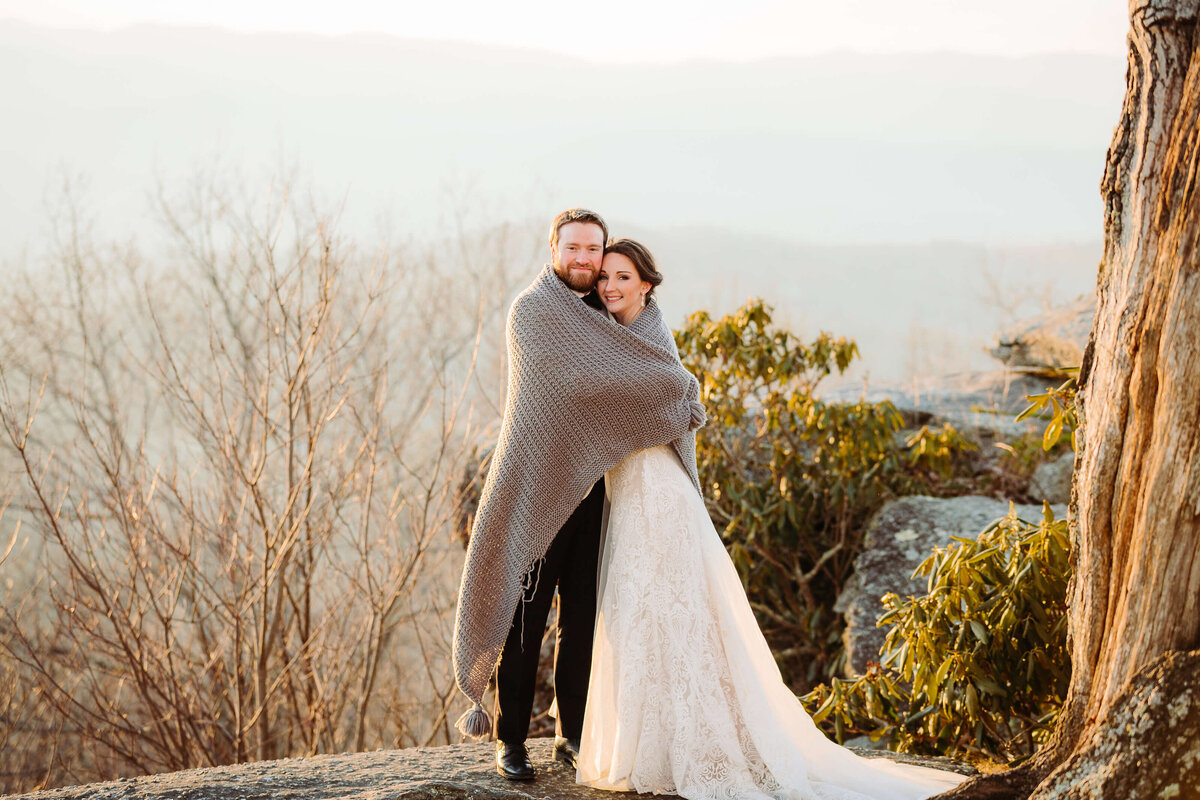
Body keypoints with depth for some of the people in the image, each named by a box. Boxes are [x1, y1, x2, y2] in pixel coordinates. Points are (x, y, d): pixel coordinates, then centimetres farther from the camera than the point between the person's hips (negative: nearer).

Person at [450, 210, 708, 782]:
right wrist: (681, 390, -8)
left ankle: (572, 735, 19)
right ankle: (511, 740, 5)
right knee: (524, 617, -3)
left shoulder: (600, 315, 16)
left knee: (581, 620, 9)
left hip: (588, 485, 6)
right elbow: (583, 376, -16)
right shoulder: (534, 309, -7)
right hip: (535, 485, -6)